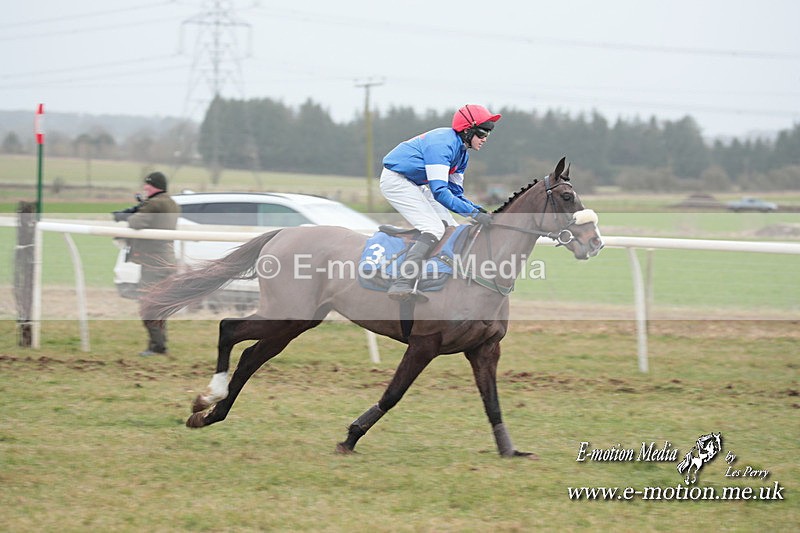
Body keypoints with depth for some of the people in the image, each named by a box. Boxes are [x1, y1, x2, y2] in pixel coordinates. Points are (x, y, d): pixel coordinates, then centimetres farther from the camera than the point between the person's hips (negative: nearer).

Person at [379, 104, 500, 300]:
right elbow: (439, 192, -32)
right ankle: (402, 284, -32)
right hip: (395, 180, -11)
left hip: (414, 184, 11)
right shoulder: (442, 144, -26)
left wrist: (479, 210, -8)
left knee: (450, 227, 8)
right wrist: (473, 213, -33)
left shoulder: (461, 153, 6)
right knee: (434, 229, -22)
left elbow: (455, 193, 10)